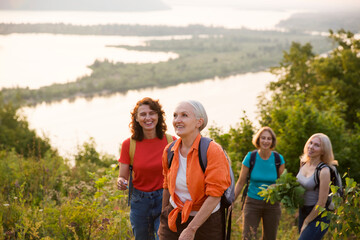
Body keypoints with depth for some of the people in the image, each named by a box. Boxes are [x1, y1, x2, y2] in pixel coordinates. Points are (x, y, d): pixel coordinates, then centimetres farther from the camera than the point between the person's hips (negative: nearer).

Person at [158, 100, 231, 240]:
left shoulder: (213, 151, -15)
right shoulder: (169, 151, 1)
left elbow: (215, 195, -18)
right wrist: (164, 215, 18)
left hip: (206, 221, -4)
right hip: (174, 220, 4)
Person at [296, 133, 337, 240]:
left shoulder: (324, 171, -21)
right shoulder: (304, 163, 1)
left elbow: (321, 203, -18)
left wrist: (306, 222, -10)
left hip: (318, 216, -7)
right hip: (303, 212, 8)